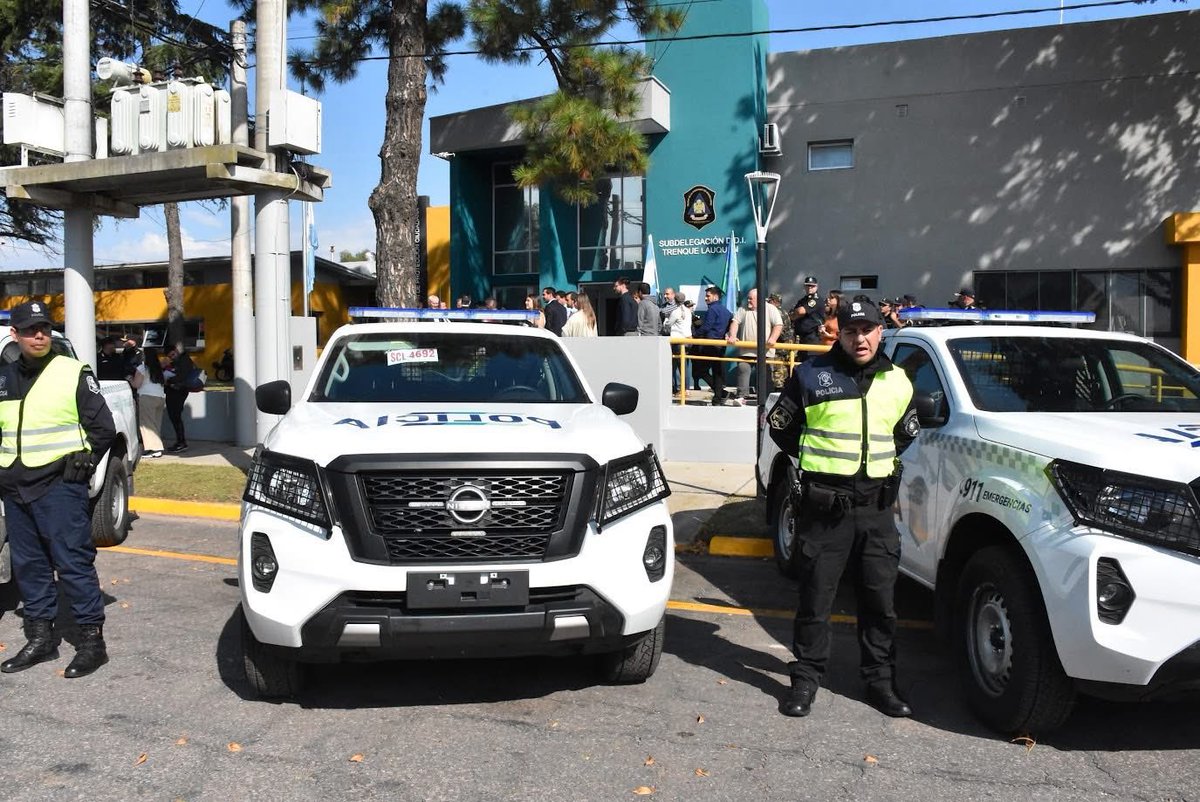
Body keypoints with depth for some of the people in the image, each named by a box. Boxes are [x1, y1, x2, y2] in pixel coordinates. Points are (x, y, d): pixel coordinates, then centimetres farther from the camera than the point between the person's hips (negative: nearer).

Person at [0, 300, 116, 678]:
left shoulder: (74, 373, -4)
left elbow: (103, 428, -3)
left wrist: (81, 463, -3)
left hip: (59, 486, -6)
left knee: (73, 562, -6)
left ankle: (92, 639, 1)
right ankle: (41, 638, 22)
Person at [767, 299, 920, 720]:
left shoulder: (897, 382, 9)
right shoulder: (811, 375, -2)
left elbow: (907, 432, 24)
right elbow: (779, 424, 6)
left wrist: (883, 461, 11)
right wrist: (815, 460, 7)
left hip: (876, 506, 3)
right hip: (824, 505, -3)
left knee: (881, 600, 9)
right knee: (815, 598, 3)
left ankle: (880, 681, 23)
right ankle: (806, 678, 16)